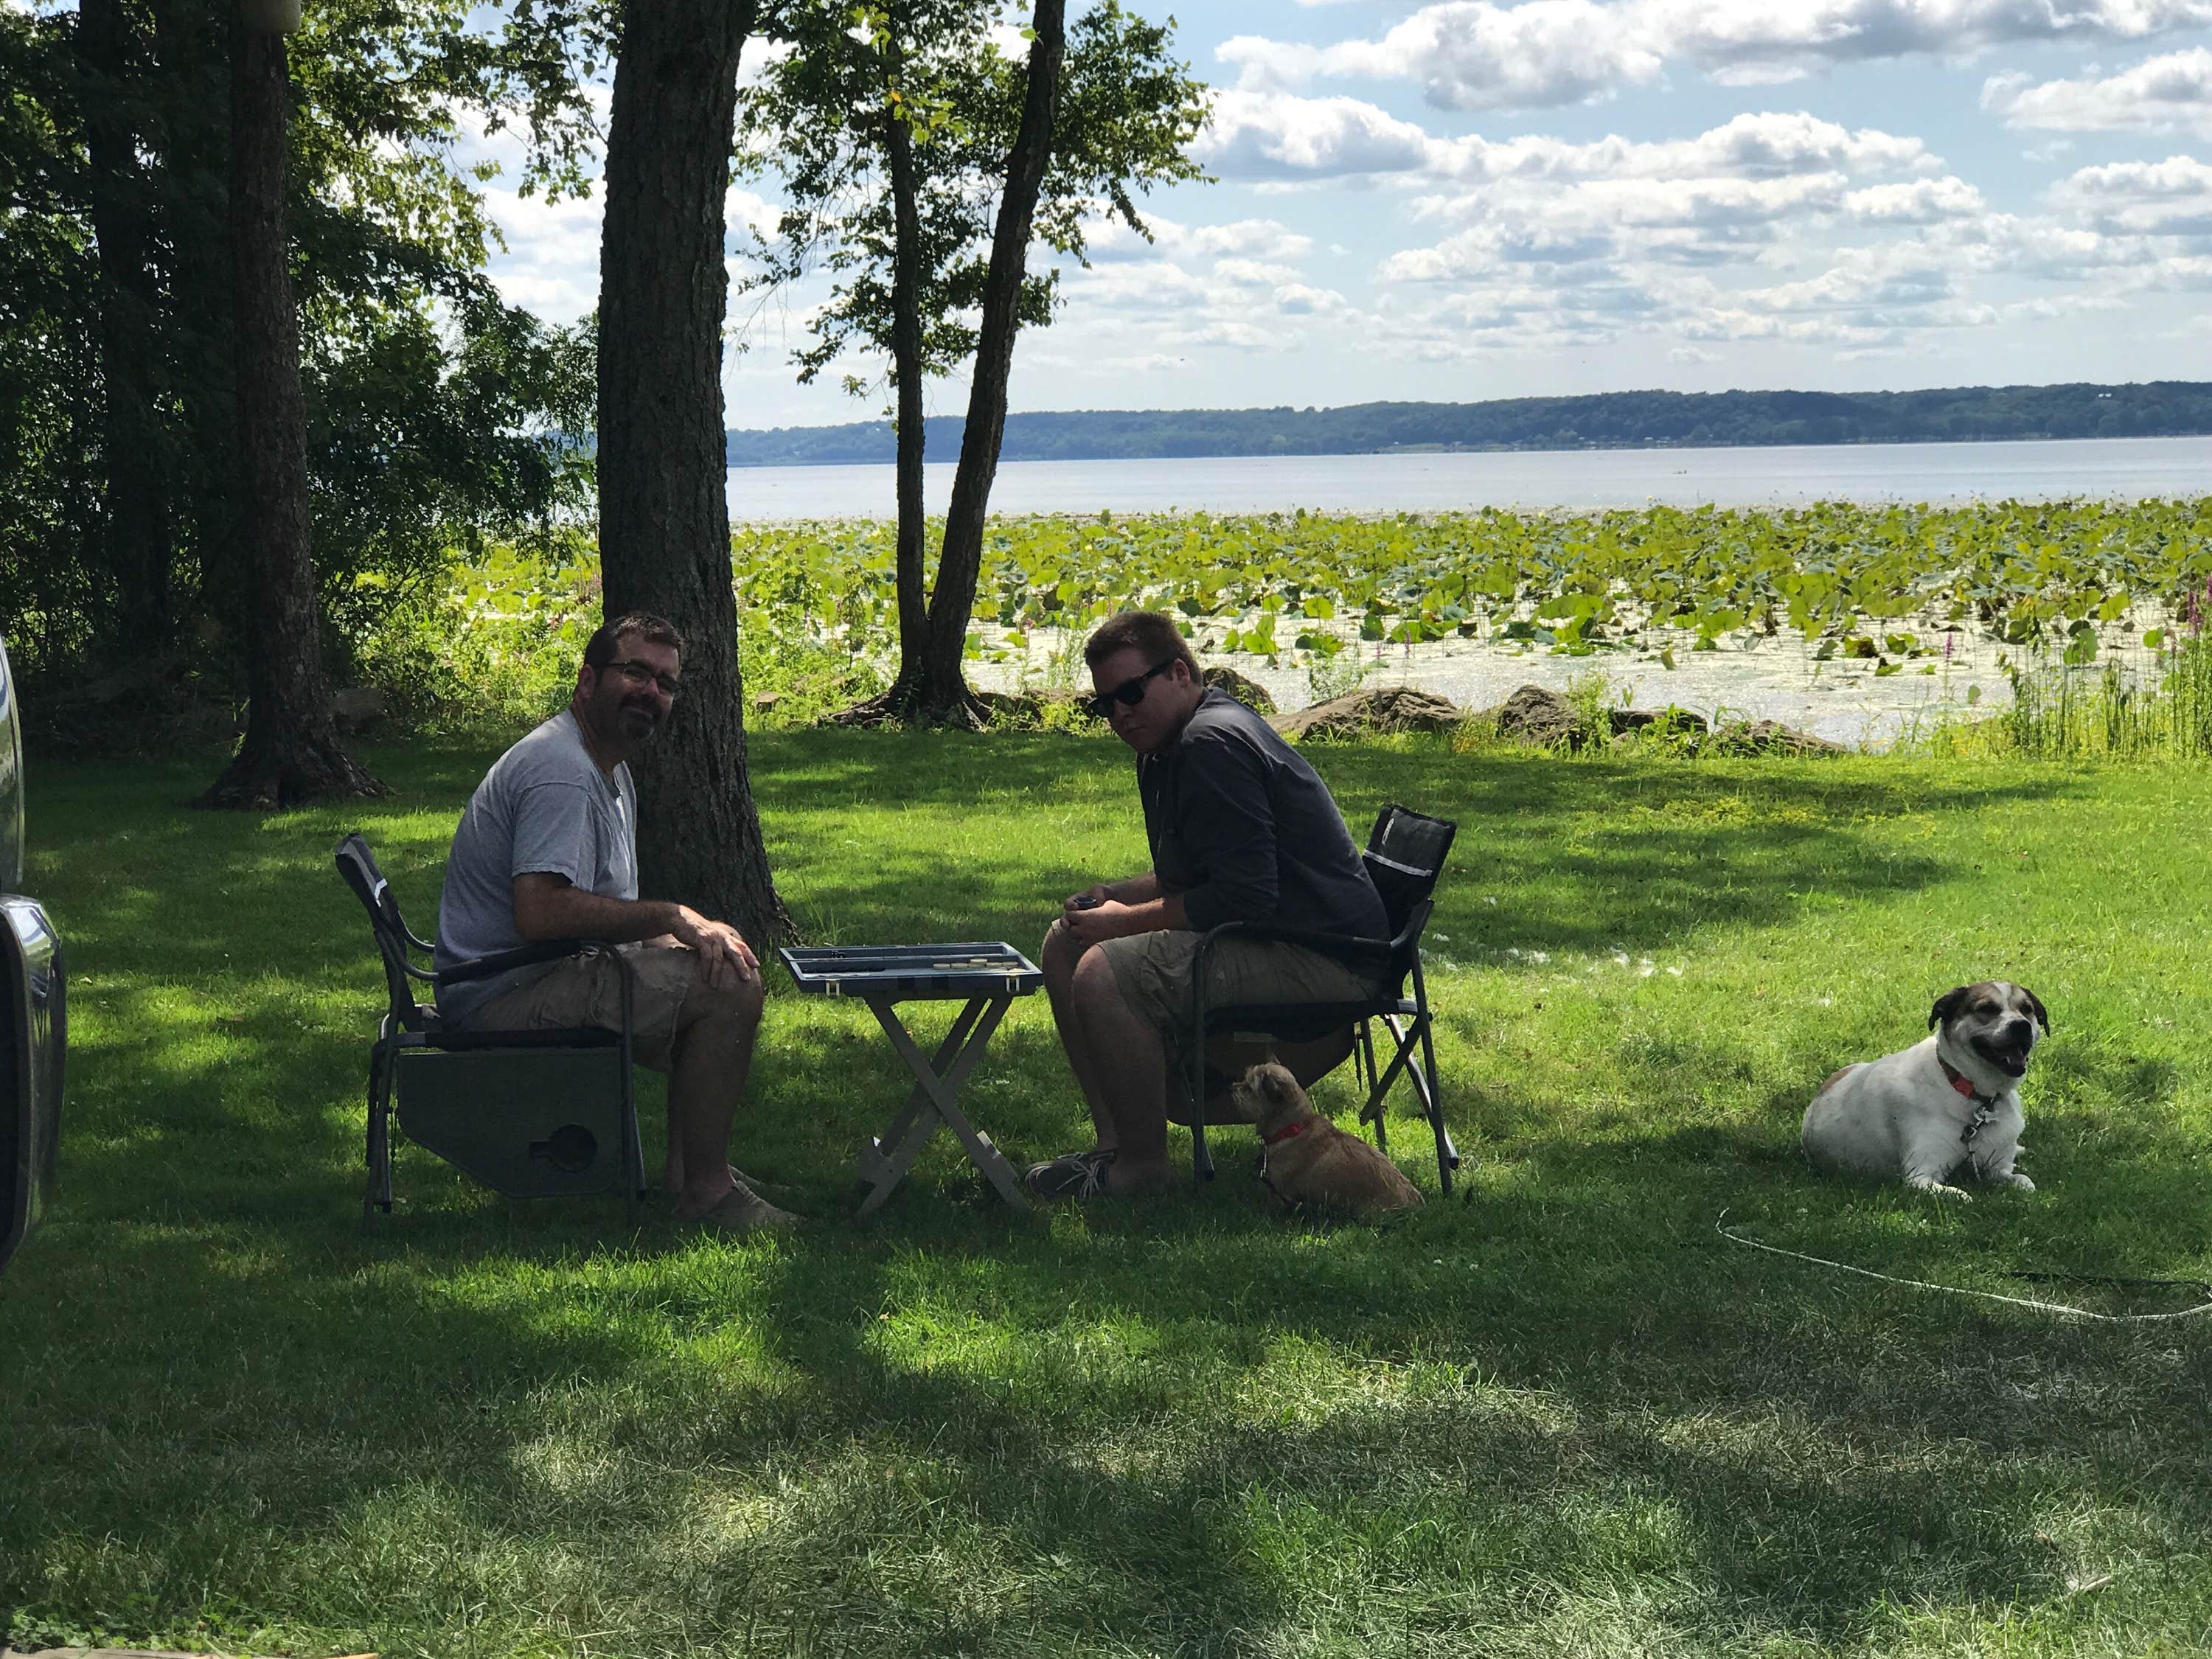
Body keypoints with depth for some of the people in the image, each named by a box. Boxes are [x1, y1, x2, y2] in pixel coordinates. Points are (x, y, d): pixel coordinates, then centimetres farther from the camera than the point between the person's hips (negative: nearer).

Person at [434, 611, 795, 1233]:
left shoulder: (609, 767, 16)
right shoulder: (561, 771, -20)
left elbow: (609, 914, 19)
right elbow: (540, 913, -32)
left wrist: (690, 937, 0)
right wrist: (672, 917, -23)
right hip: (509, 1000, -11)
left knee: (724, 964, 21)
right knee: (730, 988, -18)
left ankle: (688, 1167, 20)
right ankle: (705, 1189, -10)